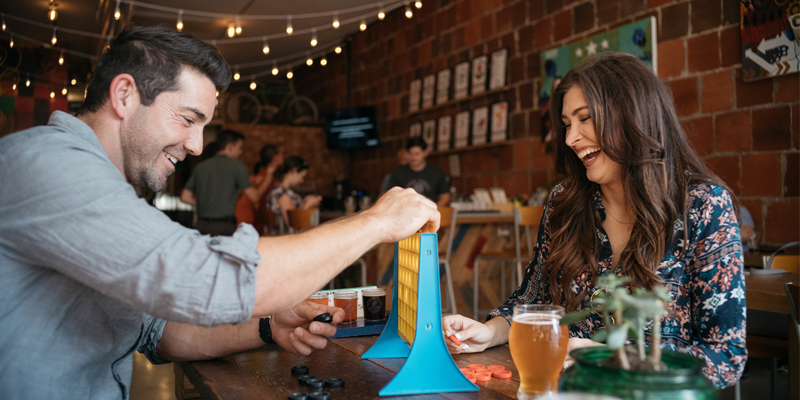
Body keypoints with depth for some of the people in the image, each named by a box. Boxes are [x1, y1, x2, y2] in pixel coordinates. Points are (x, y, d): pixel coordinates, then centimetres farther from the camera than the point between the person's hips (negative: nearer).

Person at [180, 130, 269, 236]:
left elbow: (185, 197, 13)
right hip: (224, 226, -5)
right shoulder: (235, 165, -2)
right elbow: (254, 196, -2)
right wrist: (266, 182, 15)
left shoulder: (200, 166, 12)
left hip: (201, 225, 5)